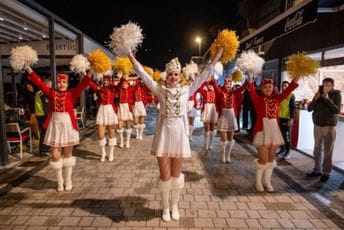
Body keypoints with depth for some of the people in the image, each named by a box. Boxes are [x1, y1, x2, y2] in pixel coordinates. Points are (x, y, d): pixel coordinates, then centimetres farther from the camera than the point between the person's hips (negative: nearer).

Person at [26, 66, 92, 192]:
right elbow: (39, 83, 4)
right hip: (55, 126, 2)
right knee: (55, 155, 5)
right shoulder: (51, 93, 5)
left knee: (68, 154, 10)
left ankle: (68, 181, 23)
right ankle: (59, 181, 22)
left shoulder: (72, 94, -3)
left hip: (68, 126, -2)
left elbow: (82, 84, -14)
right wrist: (30, 71, -1)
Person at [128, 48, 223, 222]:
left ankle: (175, 206, 34)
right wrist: (131, 56, -4)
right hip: (164, 135, -1)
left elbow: (203, 76, 4)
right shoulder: (160, 90, 0)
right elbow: (143, 74, -1)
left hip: (180, 135, 1)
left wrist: (216, 58, 2)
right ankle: (165, 208, 29)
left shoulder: (186, 90, 3)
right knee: (165, 175, 8)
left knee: (176, 174, 14)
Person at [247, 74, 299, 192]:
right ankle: (258, 182, 19)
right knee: (263, 159, -2)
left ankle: (267, 181, 28)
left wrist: (295, 79, -13)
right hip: (262, 130, -5)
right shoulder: (258, 98, -3)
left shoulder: (276, 98, 8)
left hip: (274, 129, 5)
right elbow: (252, 92, -22)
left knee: (271, 159, 12)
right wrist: (250, 81, -39)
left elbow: (287, 91, -1)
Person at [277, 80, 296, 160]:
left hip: (287, 118, -5)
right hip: (280, 117, 5)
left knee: (287, 135, -1)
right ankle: (282, 149, 22)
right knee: (281, 134, 10)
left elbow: (293, 108, -9)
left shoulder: (291, 96, -5)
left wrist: (291, 118, -16)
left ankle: (287, 152, 7)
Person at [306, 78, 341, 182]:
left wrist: (328, 99, -21)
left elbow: (337, 110, -15)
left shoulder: (336, 95, -3)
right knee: (317, 150, 10)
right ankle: (317, 170, 20)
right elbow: (309, 109, 1)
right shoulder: (319, 94, 6)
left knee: (327, 151, 0)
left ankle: (326, 173, 8)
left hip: (329, 126, -3)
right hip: (317, 125, 4)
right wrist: (315, 99, -14)